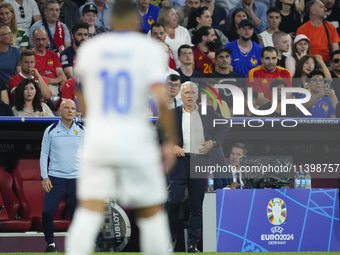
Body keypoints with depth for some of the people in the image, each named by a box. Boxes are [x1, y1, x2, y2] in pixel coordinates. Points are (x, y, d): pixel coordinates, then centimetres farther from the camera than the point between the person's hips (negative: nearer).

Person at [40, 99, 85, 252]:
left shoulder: (82, 131, 8)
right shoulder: (51, 130, 3)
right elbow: (44, 154, 6)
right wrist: (44, 176, -3)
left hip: (76, 179, 1)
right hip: (55, 179, -1)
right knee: (47, 212, -11)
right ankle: (50, 243, 5)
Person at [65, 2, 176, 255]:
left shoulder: (89, 49, 8)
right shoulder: (150, 49, -3)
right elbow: (161, 100, -14)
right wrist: (171, 141, -4)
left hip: (97, 139, 2)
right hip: (136, 140, -2)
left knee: (89, 210, -4)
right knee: (151, 211, 12)